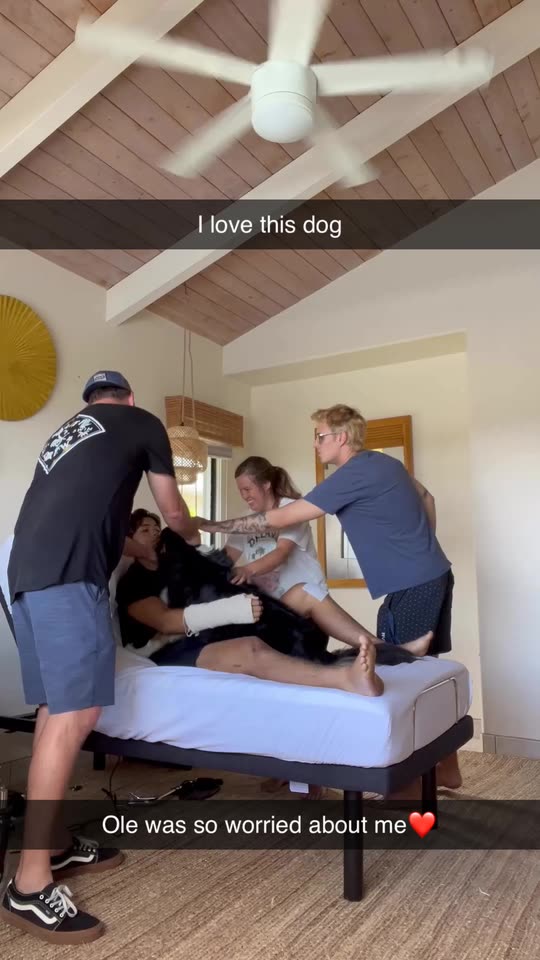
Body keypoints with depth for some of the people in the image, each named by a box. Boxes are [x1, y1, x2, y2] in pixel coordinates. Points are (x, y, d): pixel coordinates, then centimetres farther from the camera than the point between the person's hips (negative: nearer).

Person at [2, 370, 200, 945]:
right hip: (67, 574, -8)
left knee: (55, 710, 13)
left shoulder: (67, 432, 31)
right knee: (76, 714, -9)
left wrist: (142, 551, 53)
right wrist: (188, 533, 42)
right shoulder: (141, 423, 13)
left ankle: (53, 844, 23)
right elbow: (174, 516, 19)